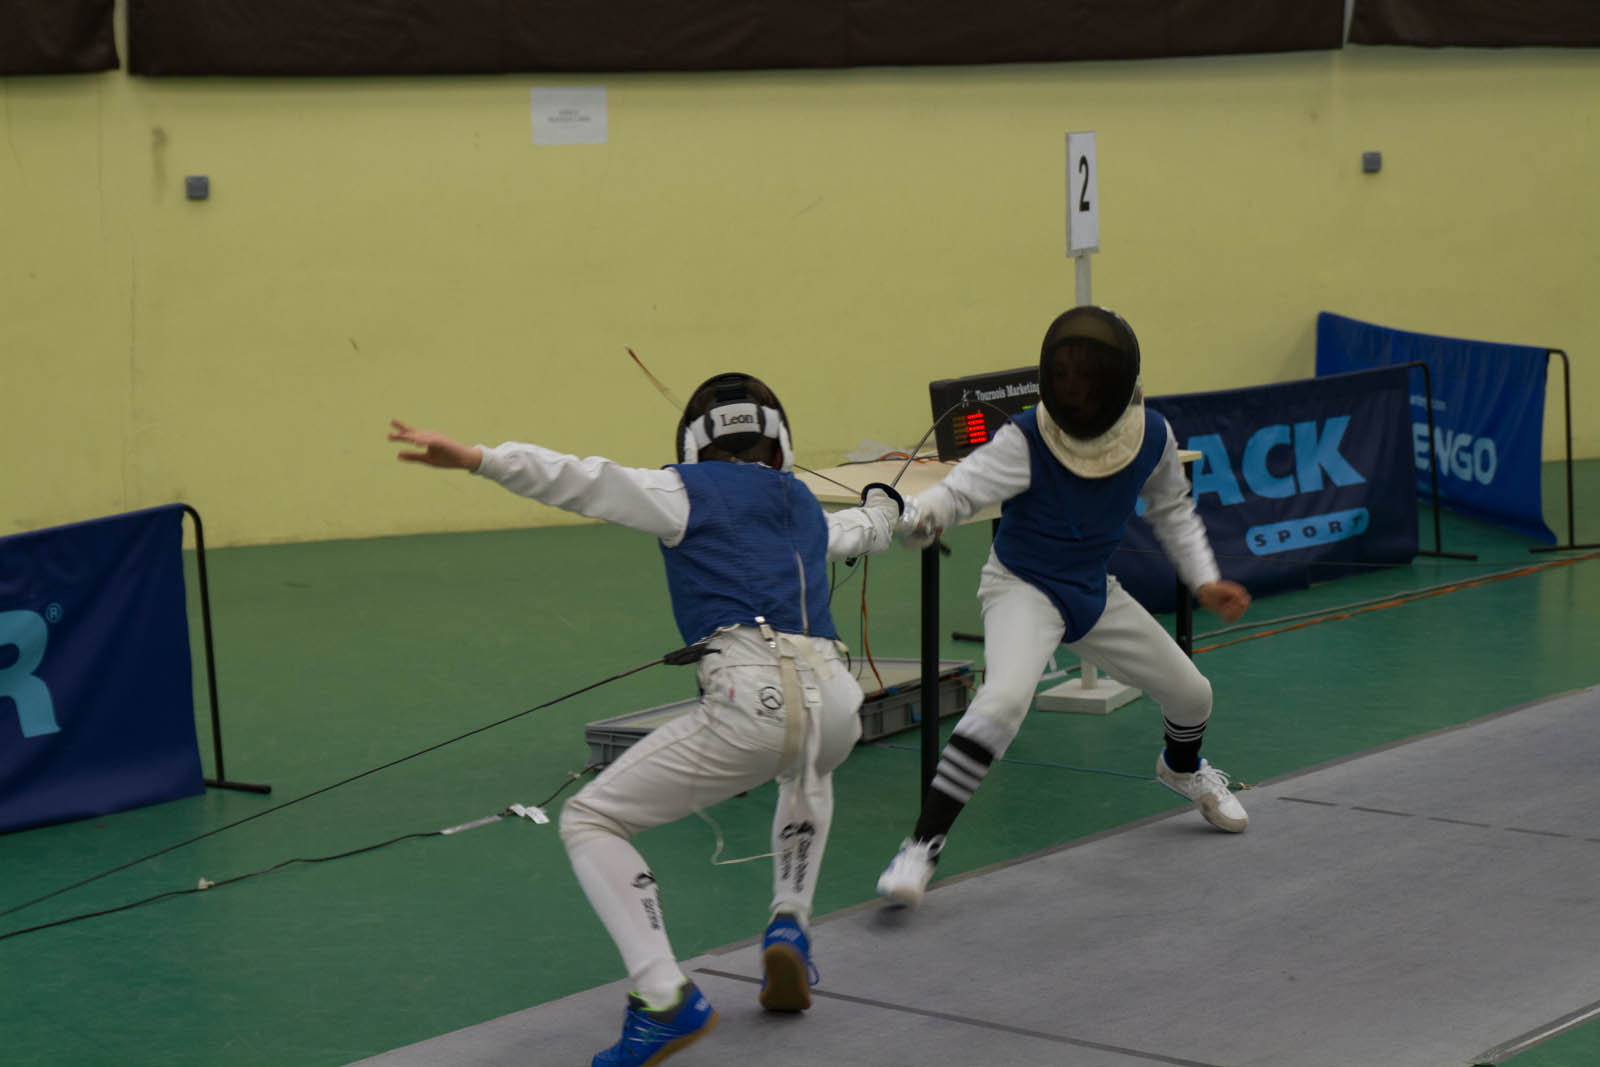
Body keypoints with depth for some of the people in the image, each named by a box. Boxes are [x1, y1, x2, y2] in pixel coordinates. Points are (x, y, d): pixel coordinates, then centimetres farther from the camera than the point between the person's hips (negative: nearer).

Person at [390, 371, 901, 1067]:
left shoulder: (687, 490, 13)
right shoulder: (803, 504, 30)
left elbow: (582, 481, -3)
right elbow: (864, 532, 53)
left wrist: (471, 458, -12)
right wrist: (884, 509, 77)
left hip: (754, 697, -6)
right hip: (835, 699, 6)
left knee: (590, 822, 7)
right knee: (806, 767, 44)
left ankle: (666, 1002, -11)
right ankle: (789, 931, 23)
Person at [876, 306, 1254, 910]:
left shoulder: (1151, 436, -11)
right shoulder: (1026, 440, -25)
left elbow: (1170, 509, 8)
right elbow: (961, 490, -36)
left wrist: (1205, 582, 2)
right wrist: (921, 516, -58)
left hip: (1093, 594, 5)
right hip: (1022, 589, -5)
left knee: (1192, 696, 17)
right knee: (1003, 702, -34)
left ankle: (1182, 768, 55)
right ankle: (921, 848, -30)